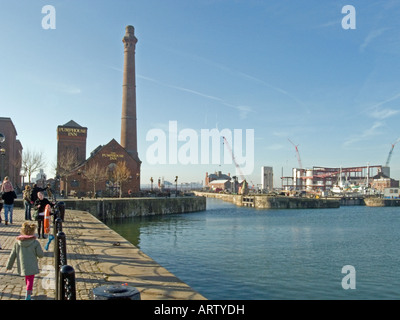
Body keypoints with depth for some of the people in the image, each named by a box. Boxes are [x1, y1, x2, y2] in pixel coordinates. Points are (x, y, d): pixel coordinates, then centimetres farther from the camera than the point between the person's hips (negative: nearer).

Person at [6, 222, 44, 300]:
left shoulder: (17, 242, -7)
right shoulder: (35, 242, -17)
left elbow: (13, 255, 0)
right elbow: (41, 255, -13)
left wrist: (9, 266, 11)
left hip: (22, 266, 5)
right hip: (31, 266, -5)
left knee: (27, 278, 27)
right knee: (30, 280, 7)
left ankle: (29, 291, 47)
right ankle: (28, 295, -2)